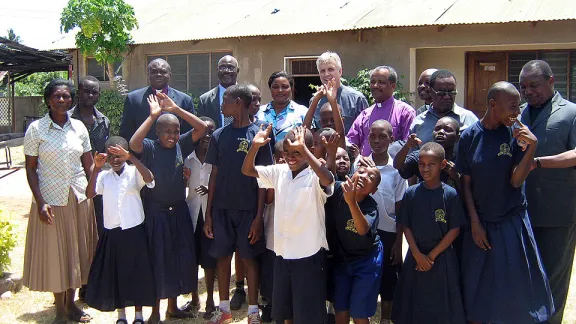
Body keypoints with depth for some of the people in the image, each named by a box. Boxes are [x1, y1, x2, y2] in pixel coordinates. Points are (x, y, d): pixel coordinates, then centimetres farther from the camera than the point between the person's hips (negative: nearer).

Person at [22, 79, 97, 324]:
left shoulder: (79, 127, 3)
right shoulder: (36, 129, -6)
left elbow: (88, 165, 6)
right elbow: (30, 169, -6)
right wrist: (40, 202, -14)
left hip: (79, 198, 3)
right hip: (50, 200, -3)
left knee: (76, 251, 12)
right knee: (54, 253, 6)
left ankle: (71, 303, 29)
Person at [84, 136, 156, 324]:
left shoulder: (134, 173, -4)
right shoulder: (104, 176, 2)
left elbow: (149, 178, -25)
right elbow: (89, 194, -13)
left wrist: (130, 157, -34)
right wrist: (96, 168, -22)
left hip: (134, 231, -2)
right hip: (112, 233, 2)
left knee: (137, 272, 7)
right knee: (114, 273, 11)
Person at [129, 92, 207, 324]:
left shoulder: (181, 145, 0)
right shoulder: (150, 148, -10)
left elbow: (202, 128, -8)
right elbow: (133, 143, -31)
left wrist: (176, 109, -14)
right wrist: (153, 116, -26)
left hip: (178, 211, 4)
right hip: (155, 212, -4)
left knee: (181, 258, 12)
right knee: (157, 260, 4)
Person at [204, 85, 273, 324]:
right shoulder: (219, 135, 6)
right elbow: (214, 175, 8)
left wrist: (259, 216, -9)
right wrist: (208, 213, 5)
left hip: (248, 209, -3)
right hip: (221, 208, 3)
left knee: (249, 257, 5)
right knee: (222, 257, 10)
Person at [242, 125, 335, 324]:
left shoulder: (315, 177, -14)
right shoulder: (279, 172, 4)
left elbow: (328, 179, -37)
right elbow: (247, 170, 7)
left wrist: (302, 149, -38)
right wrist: (255, 146, -12)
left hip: (309, 255, -6)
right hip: (282, 252, 6)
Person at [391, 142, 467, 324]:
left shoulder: (450, 194, -7)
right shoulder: (411, 193, -2)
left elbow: (454, 230, -6)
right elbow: (406, 227, 1)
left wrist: (432, 255, -9)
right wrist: (418, 255, -8)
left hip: (442, 257, -2)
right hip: (416, 256, 2)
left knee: (441, 306, 5)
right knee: (414, 304, 8)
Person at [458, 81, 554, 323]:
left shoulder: (515, 135, -5)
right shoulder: (470, 137, -6)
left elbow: (516, 181, -11)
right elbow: (466, 183, -2)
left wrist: (531, 147, -23)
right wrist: (475, 222, -4)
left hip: (512, 222, 0)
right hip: (480, 222, 0)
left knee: (518, 289, 7)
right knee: (478, 291, 10)